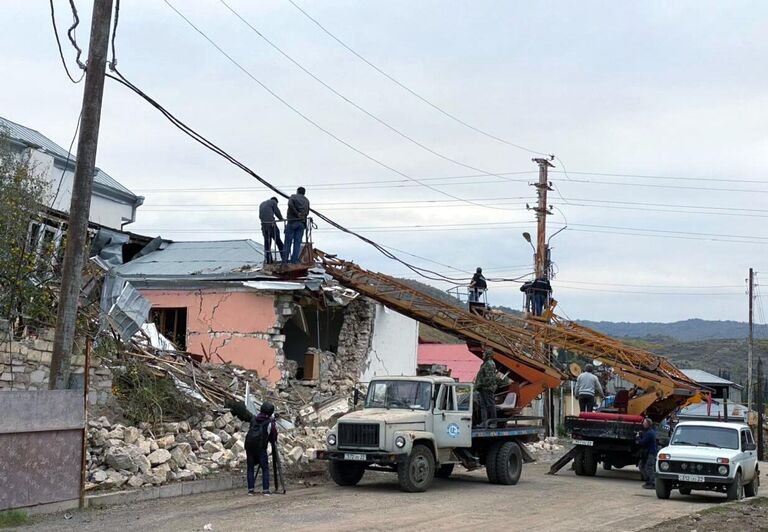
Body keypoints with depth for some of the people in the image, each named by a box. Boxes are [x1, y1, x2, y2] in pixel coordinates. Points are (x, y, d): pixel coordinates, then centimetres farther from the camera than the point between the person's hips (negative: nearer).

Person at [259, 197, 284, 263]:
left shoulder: (262, 204, 25)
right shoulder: (273, 202, 6)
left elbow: (260, 216, 20)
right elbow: (277, 212, 4)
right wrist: (281, 219, 19)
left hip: (263, 225, 6)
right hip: (271, 224, -6)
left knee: (267, 242, 7)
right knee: (278, 241, -2)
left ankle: (268, 259, 4)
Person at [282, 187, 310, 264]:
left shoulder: (293, 196, 4)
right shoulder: (306, 200, 16)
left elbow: (290, 204, -16)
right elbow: (307, 212, 10)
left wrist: (297, 213, -11)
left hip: (292, 222, -3)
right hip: (302, 223, 3)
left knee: (288, 241, 0)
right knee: (297, 242, 3)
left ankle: (285, 260, -3)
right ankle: (294, 260, -2)